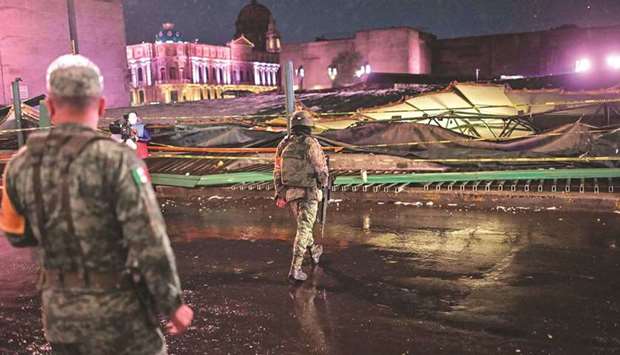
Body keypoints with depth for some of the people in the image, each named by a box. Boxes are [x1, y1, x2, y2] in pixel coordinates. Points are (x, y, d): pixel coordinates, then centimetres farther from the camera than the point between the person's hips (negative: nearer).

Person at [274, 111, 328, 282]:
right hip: (309, 193, -6)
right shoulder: (311, 144, -16)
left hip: (290, 192, 6)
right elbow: (321, 169, -12)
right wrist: (323, 183, 9)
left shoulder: (283, 144, 3)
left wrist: (279, 194, 12)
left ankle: (313, 252, 47)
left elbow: (277, 172, 7)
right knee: (303, 230, -5)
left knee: (304, 223, 26)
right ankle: (295, 269, -9)